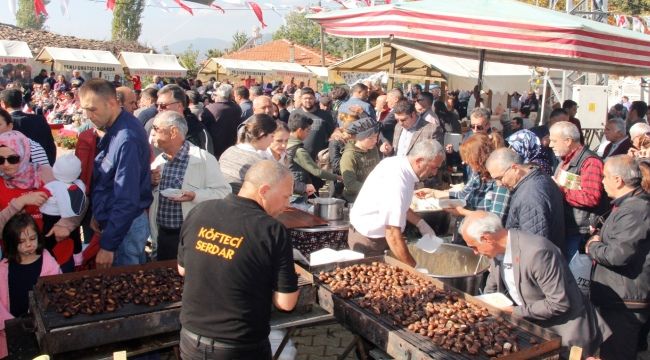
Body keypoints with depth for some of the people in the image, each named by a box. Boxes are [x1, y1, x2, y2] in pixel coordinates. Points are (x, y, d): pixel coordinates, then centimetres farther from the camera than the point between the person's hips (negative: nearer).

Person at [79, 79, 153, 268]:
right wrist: (98, 214, 14)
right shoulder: (114, 128, 3)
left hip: (125, 226, -8)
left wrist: (108, 245, -22)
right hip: (113, 220, 8)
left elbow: (127, 199, -26)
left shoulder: (127, 139, -26)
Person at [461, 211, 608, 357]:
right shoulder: (498, 250, -5)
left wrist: (515, 312, -20)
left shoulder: (537, 251, -29)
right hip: (531, 325, 7)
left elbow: (559, 304, -26)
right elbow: (491, 290, 12)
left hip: (562, 332, -7)